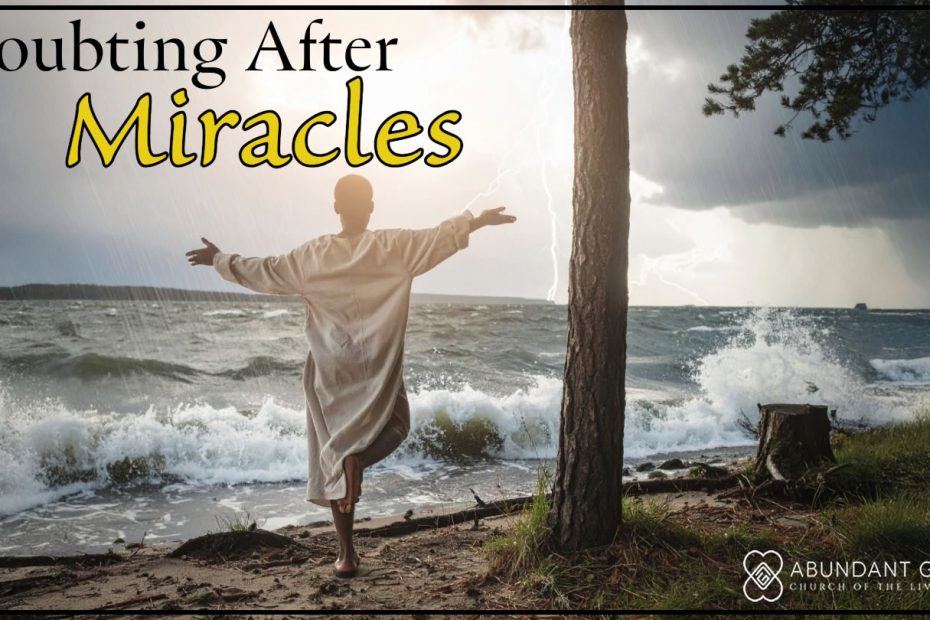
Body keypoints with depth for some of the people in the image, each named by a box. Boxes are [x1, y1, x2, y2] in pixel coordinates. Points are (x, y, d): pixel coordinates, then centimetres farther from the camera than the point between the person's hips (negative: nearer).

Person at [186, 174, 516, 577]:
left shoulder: (312, 256, 1)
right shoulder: (394, 248, -7)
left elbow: (262, 272, 8)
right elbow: (441, 237, -9)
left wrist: (219, 260, 23)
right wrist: (479, 221, 3)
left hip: (330, 372, 2)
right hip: (377, 371, -2)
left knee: (333, 458, 10)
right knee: (394, 426, 21)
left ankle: (346, 554, 12)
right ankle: (358, 456, -15)